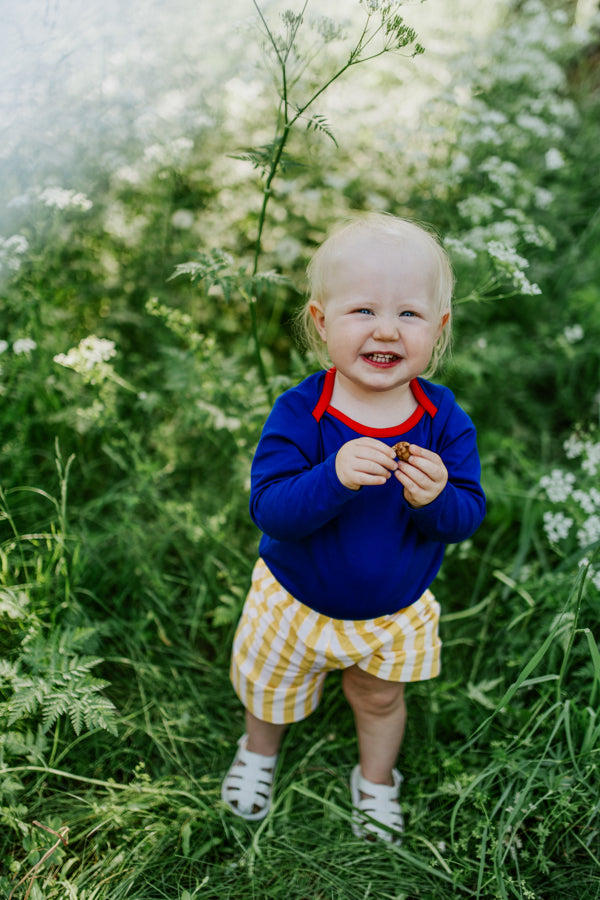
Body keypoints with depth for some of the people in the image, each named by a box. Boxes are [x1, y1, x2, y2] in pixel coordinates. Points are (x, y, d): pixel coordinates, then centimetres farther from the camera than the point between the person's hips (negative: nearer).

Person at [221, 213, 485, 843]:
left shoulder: (443, 419, -19)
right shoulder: (299, 413, -26)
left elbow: (468, 514, -17)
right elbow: (268, 509, -32)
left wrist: (438, 498, -40)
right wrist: (334, 477, -49)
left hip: (395, 611, 1)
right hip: (296, 600, -1)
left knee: (379, 698, 27)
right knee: (271, 690, 26)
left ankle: (376, 780, 59)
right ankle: (258, 751, 62)